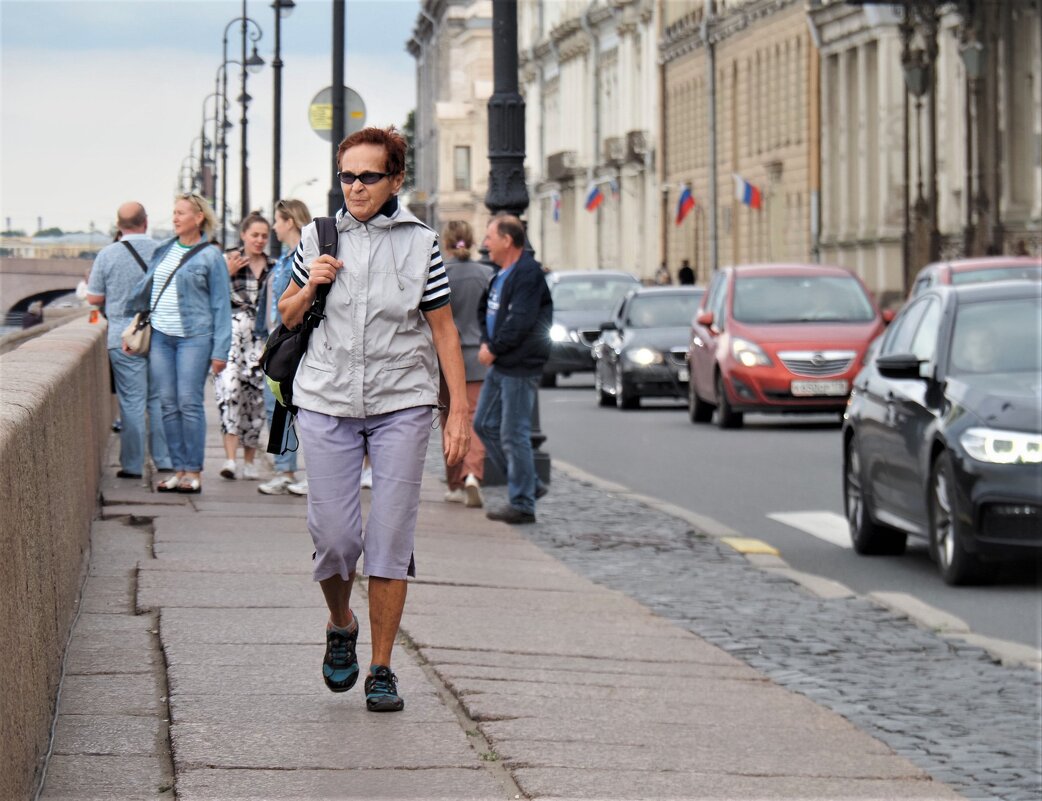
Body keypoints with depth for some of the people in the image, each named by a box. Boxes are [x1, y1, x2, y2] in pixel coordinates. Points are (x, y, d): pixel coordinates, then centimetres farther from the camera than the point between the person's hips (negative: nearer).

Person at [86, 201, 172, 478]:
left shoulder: (108, 254, -6)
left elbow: (94, 298, -2)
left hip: (124, 339, -2)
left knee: (132, 402, 1)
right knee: (159, 399, 11)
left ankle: (133, 465, 4)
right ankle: (165, 460, 13)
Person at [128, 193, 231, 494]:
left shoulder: (210, 256, -2)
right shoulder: (164, 250, 13)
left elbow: (221, 305, -3)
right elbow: (144, 288, 19)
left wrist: (220, 350, -8)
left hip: (194, 337, -5)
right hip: (160, 335, 5)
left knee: (189, 402, -8)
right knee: (169, 404, 3)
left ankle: (194, 472, -2)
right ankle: (179, 469, 8)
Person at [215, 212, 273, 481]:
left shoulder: (274, 267, 13)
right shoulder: (228, 260, 5)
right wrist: (228, 273, -11)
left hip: (262, 338, 3)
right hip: (232, 334, -3)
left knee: (256, 394, 3)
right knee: (230, 388, -18)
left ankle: (250, 459, 15)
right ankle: (230, 457, -22)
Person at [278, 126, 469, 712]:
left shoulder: (420, 243, 2)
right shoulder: (319, 238, 7)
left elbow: (443, 330, 4)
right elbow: (287, 318, 19)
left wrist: (460, 412, -1)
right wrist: (309, 287, -4)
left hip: (401, 404, -1)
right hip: (327, 402, 1)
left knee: (391, 537, -3)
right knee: (334, 535, -4)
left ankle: (382, 669, 7)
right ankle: (341, 625, 27)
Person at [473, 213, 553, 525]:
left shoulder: (528, 274, -16)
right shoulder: (501, 274, 15)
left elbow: (519, 322, -24)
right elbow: (486, 311, 22)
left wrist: (493, 349, -14)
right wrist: (485, 343, 5)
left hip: (521, 367, -10)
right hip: (500, 365, 10)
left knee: (514, 434, -7)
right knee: (485, 424, 14)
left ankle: (522, 504, 1)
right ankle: (528, 485, 22)